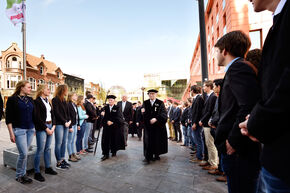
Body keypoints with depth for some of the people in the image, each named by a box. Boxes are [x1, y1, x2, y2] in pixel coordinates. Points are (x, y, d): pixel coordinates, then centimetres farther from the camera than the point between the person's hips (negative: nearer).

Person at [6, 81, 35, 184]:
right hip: (19, 129, -5)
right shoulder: (12, 99, -6)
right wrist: (11, 133, -10)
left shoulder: (30, 100, 10)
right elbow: (8, 118, -7)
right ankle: (19, 175, 17)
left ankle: (23, 174, 24)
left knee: (24, 153, 11)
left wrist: (35, 128, 14)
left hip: (30, 129, 5)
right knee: (23, 153, -4)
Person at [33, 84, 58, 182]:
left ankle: (48, 168, 26)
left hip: (50, 126, 7)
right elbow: (38, 117, -13)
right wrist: (46, 128, -11)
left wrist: (53, 126, 2)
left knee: (47, 148, 15)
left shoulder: (48, 101, 15)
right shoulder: (37, 101, -8)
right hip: (41, 128, -7)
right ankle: (37, 172, 12)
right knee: (40, 150, -1)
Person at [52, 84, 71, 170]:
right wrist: (64, 122, -11)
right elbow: (57, 113, -12)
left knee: (64, 142, 10)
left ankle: (63, 159, 21)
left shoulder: (64, 100, 16)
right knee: (59, 143, -1)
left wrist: (69, 121, 2)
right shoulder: (55, 100, -7)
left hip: (65, 124, 7)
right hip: (59, 124, -7)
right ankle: (58, 163, 9)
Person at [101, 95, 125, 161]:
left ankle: (114, 151, 28)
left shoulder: (117, 108, -4)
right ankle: (106, 154, 7)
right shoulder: (105, 108, 6)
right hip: (106, 127, 2)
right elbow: (104, 116, 1)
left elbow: (118, 118, -10)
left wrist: (112, 122, -17)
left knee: (114, 140, 9)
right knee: (106, 140, 0)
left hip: (115, 127, -2)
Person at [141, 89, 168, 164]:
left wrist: (156, 119, -25)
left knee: (157, 140, 8)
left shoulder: (160, 103, -2)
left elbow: (163, 114, -11)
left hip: (158, 125, -1)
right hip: (148, 125, 1)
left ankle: (156, 155, 27)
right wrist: (142, 112, -13)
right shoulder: (145, 103, 8)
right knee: (148, 141, -2)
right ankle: (148, 157, 5)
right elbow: (143, 113, 11)